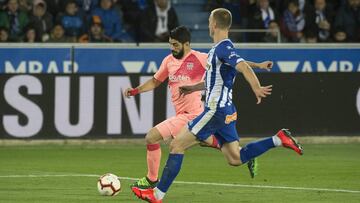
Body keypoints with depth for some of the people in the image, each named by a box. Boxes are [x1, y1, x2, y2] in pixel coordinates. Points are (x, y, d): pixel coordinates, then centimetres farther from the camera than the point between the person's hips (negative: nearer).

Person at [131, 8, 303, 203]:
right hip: (225, 111, 10)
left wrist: (256, 88, -43)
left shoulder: (223, 48, -14)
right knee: (234, 158, 9)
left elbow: (243, 67, -30)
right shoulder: (218, 48, 16)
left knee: (176, 145, -4)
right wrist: (193, 88, 30)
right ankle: (279, 139, 3)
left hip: (216, 110, -10)